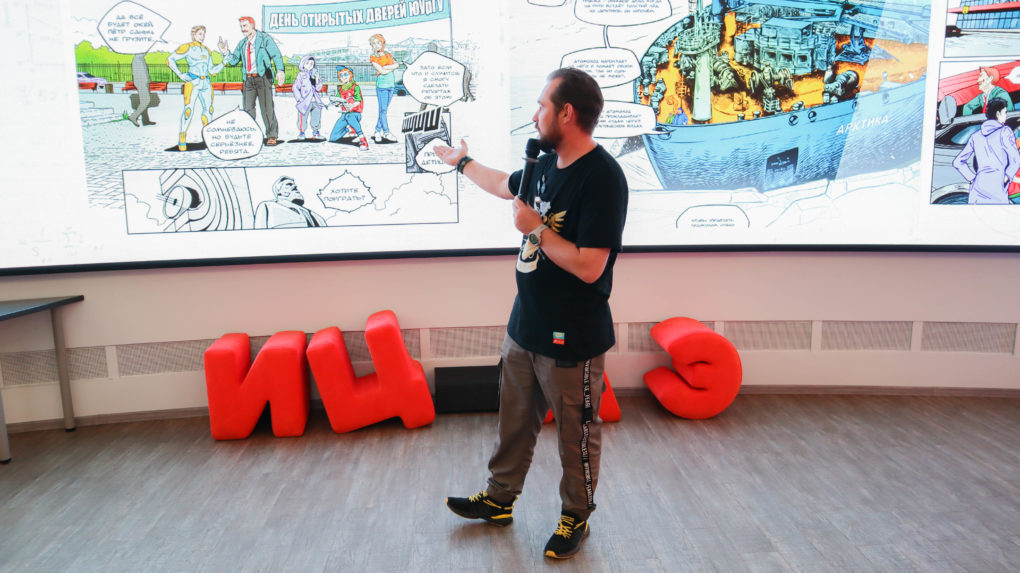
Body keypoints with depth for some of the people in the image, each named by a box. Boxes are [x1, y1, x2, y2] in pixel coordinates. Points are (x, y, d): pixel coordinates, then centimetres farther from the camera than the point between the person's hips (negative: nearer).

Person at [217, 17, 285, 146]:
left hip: (263, 77, -5)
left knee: (267, 107, -7)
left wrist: (280, 70, -30)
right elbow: (234, 60, 16)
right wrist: (225, 52, -4)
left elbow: (276, 55, -14)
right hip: (248, 79, 6)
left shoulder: (265, 38, -3)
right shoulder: (242, 43, 15)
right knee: (248, 108, 5)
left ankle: (272, 136, 3)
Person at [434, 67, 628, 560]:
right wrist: (462, 161, 40)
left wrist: (536, 228, -19)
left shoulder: (602, 178, -22)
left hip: (571, 340, -8)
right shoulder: (547, 164, 5)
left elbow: (588, 267, -27)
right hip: (524, 326, 8)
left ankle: (576, 518, 33)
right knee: (514, 420, 22)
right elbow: (507, 185, 28)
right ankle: (499, 499, 41)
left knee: (576, 433, 12)